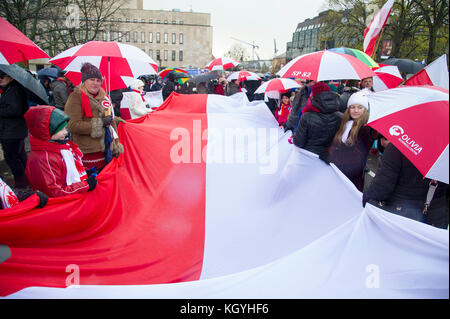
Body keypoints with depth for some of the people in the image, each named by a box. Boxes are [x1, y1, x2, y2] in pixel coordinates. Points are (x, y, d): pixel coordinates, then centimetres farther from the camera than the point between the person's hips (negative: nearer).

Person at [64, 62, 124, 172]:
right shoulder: (76, 97, -6)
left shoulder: (103, 97, 14)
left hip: (106, 149, 6)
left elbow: (111, 121, 19)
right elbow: (72, 125, -17)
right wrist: (100, 123, -16)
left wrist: (116, 144, 15)